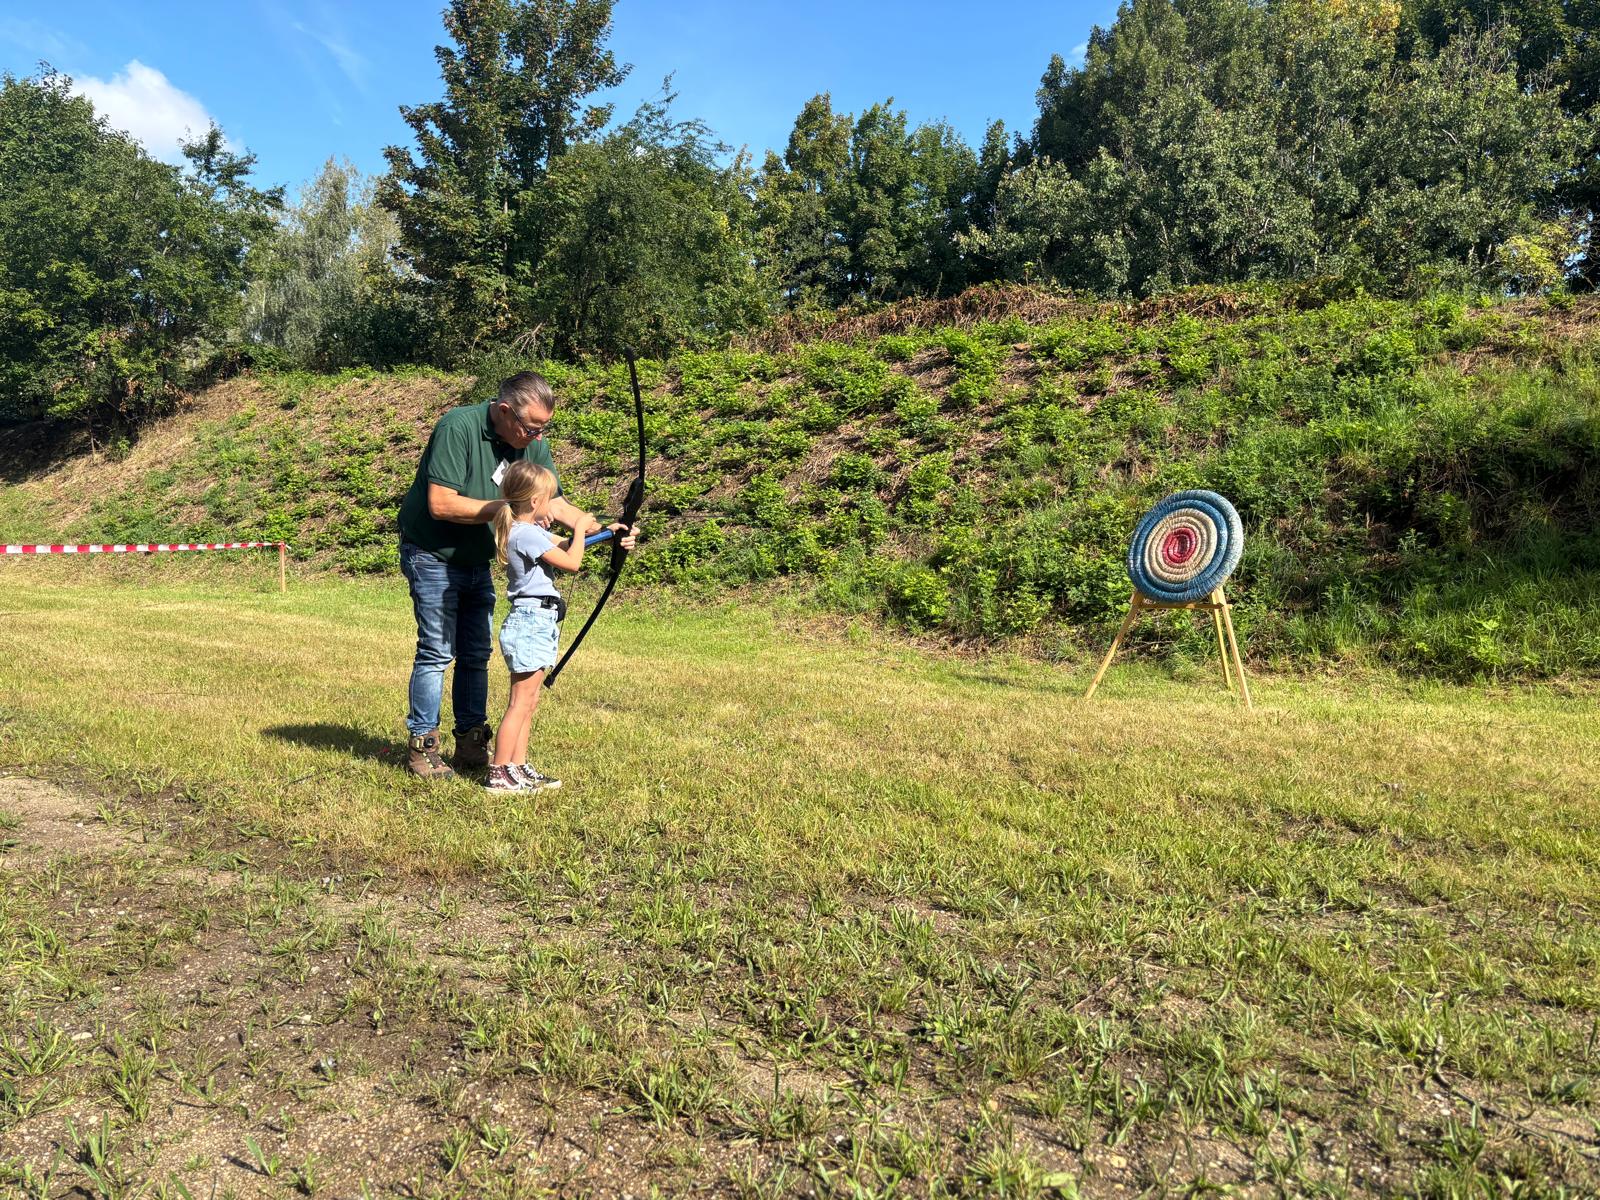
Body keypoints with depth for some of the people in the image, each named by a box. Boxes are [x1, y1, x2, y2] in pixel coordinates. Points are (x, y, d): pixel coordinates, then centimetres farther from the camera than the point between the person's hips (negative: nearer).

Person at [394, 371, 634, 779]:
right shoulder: (458, 427, -23)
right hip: (433, 557, -7)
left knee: (476, 654, 9)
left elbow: (557, 504, -1)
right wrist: (508, 508, -27)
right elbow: (440, 504, -28)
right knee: (437, 651, -5)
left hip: (478, 562, 7)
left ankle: (471, 745, 19)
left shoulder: (532, 445, -4)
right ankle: (422, 746, 7)